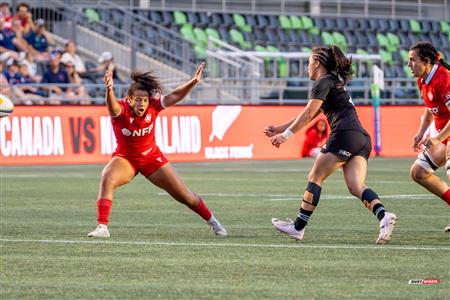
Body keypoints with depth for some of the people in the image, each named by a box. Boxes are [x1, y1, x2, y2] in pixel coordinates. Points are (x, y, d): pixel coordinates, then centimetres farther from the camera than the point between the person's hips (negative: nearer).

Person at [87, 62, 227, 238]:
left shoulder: (152, 106, -18)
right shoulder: (121, 109, -27)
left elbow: (173, 96, -19)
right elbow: (112, 106, -50)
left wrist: (193, 82, -35)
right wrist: (109, 90, -72)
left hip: (151, 157, 2)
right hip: (125, 158, -2)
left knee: (185, 196, 7)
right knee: (107, 179, -34)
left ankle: (212, 221, 32)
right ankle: (102, 227, -32)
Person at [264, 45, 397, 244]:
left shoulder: (324, 82, 1)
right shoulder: (335, 82, 31)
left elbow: (308, 114, -8)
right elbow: (308, 116, 34)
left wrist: (286, 134, -4)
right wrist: (280, 129, 34)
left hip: (345, 135, -9)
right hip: (362, 138, 9)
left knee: (315, 178, 2)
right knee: (356, 186, -7)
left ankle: (298, 227, 5)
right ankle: (383, 216, -31)